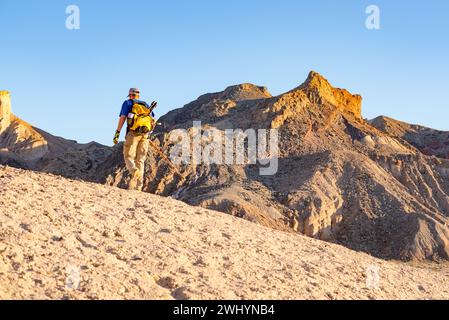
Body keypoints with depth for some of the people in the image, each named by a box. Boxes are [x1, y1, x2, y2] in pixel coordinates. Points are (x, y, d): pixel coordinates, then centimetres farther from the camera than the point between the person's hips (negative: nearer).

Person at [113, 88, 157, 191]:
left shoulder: (128, 103, 13)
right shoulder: (146, 105, 26)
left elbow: (122, 117, 1)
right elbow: (152, 120, 16)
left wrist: (117, 133, -3)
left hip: (133, 133, -4)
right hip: (145, 134, 4)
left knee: (129, 157, -1)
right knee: (140, 160, 5)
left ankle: (134, 171, -34)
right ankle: (138, 187, -2)